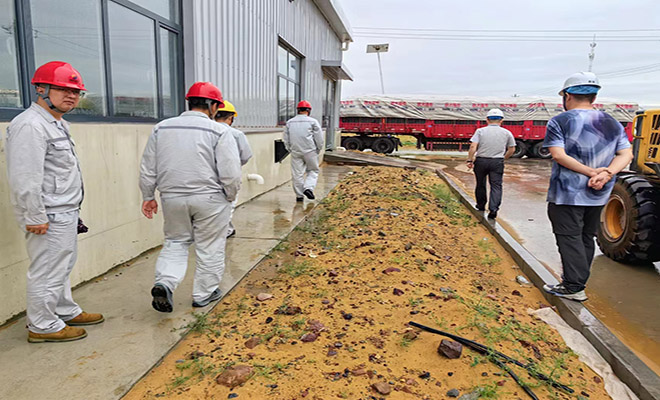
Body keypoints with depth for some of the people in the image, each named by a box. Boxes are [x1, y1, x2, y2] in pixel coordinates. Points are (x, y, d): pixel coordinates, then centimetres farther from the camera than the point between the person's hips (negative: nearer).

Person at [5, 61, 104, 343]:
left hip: (65, 213, 11)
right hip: (49, 217, -11)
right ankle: (43, 326, 16)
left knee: (63, 266, 21)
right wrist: (35, 217, -22)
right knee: (47, 271, 1)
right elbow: (25, 178, -23)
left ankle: (66, 312, 36)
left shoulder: (58, 124, 17)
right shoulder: (30, 125, -17)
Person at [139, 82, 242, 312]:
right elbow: (230, 173, -13)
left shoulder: (161, 128, 4)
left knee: (175, 242, 20)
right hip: (209, 199, -3)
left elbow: (148, 169, 8)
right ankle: (204, 293, 23)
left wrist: (148, 196, 18)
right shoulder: (219, 132, -10)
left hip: (172, 198, 4)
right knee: (209, 248, 12)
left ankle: (164, 283, 1)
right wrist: (230, 197, 4)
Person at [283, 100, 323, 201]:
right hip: (310, 151, -3)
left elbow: (286, 139, 12)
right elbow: (319, 138, -1)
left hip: (295, 152, 3)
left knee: (297, 173, 6)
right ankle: (308, 188, -8)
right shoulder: (312, 121, -2)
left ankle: (299, 195, 9)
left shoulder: (289, 122, 9)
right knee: (313, 170, 12)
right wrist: (318, 150, 11)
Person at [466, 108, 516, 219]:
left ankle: (481, 206, 32)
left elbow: (473, 146, -11)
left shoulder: (480, 131, -1)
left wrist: (470, 160, -7)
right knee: (496, 185, 1)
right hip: (497, 162, 0)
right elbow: (512, 149, 10)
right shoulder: (507, 133, 4)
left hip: (481, 161, 0)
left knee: (480, 184, 16)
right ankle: (493, 209, -15)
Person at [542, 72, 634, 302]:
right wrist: (606, 174, -13)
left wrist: (592, 172, -18)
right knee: (586, 239, 16)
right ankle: (578, 281, 27)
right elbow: (626, 154, 1)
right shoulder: (612, 124, 9)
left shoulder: (559, 122, -8)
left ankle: (574, 288, 2)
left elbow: (559, 155, -18)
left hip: (566, 194, -6)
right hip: (598, 196, 6)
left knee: (569, 239, 1)